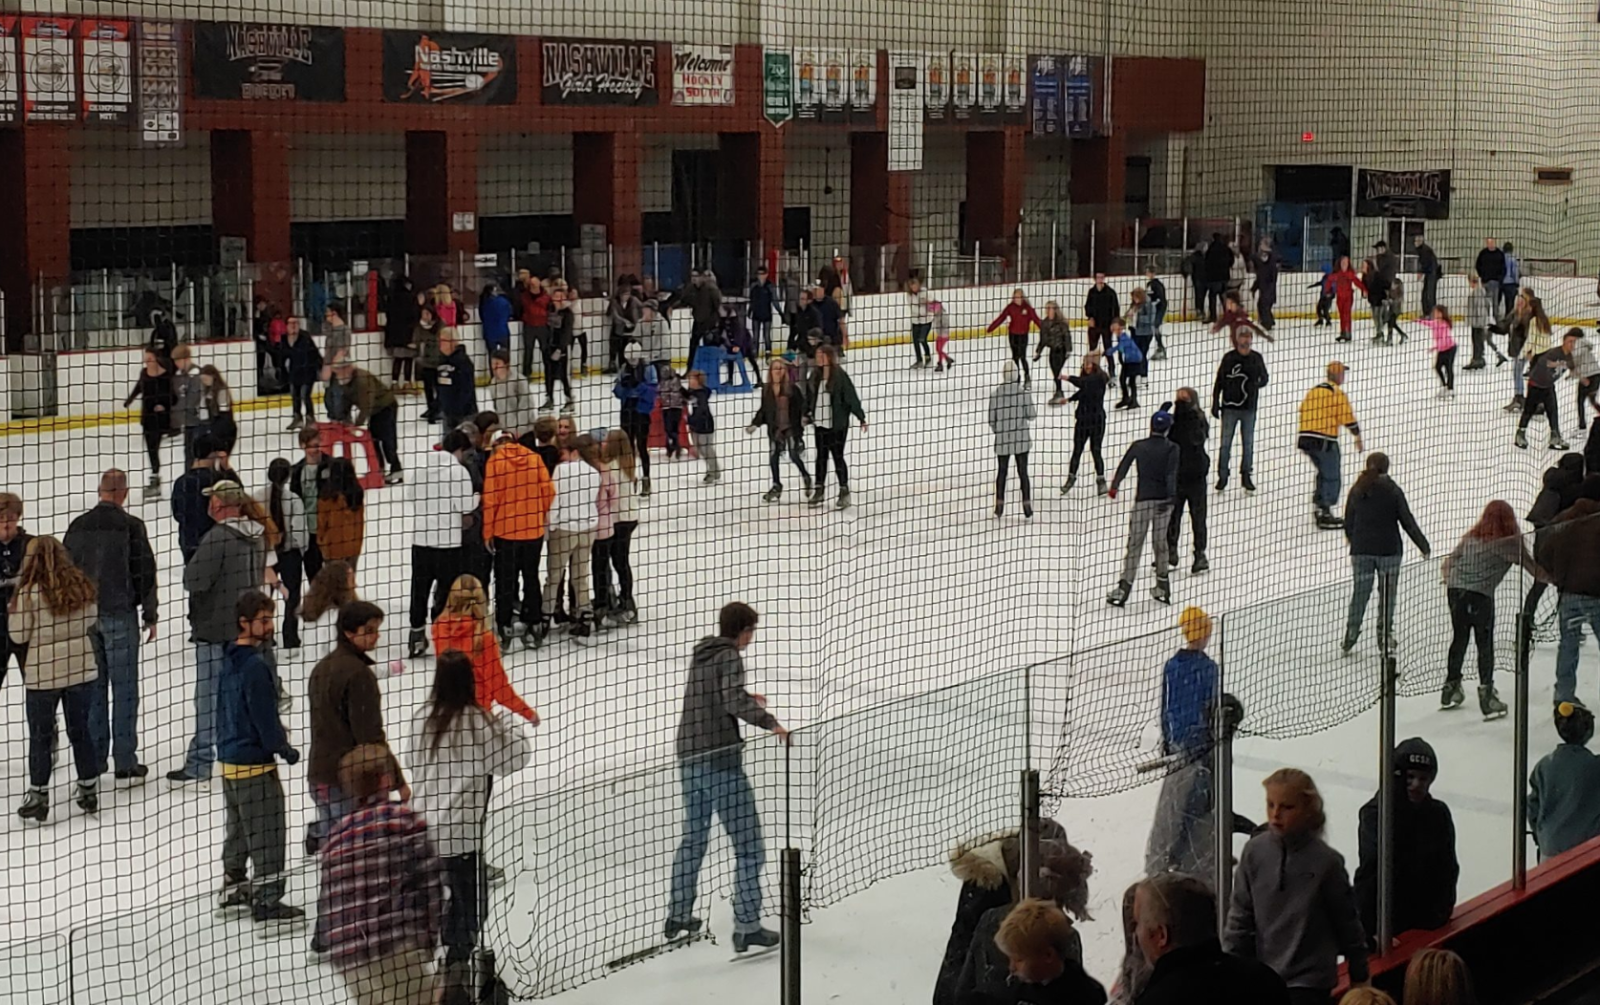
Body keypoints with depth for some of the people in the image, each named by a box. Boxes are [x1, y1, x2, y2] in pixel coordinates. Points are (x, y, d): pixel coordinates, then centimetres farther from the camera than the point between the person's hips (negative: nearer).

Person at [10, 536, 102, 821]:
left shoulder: (29, 592, -16)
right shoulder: (81, 586, -3)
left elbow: (18, 635, -11)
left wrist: (14, 613, 7)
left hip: (43, 674, -4)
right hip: (81, 669, 4)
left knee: (40, 735, 8)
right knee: (81, 730, 15)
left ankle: (38, 795, 12)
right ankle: (89, 790, 22)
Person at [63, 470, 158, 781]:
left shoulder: (77, 527, 3)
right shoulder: (131, 526, -9)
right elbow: (145, 572, -8)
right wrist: (150, 615, 3)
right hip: (120, 615, -4)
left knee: (93, 687, 12)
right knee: (124, 688, 1)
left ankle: (93, 759, 17)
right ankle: (125, 763, 1)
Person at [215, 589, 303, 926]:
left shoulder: (230, 661, 8)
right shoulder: (256, 665, -22)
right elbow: (265, 716, -21)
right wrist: (284, 748, -8)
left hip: (229, 759, 10)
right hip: (254, 762, -10)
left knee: (238, 828, 23)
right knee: (268, 833, -4)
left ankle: (233, 888, 35)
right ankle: (267, 902, -1)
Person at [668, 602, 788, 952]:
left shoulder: (702, 655, 14)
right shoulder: (729, 656, -10)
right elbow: (733, 700, -26)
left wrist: (748, 699, 39)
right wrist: (769, 721, -22)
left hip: (689, 758, 9)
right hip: (720, 759, -9)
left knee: (693, 837, 23)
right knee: (749, 845, -3)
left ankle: (678, 916, 31)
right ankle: (747, 926, -5)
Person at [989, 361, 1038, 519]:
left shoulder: (995, 393, -6)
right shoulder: (1023, 392, -10)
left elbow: (992, 418, -1)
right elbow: (1031, 415, -8)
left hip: (1002, 439, 1)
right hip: (1021, 437, -1)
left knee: (1002, 471, 14)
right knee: (1023, 472, 4)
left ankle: (999, 505, 15)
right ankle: (1027, 505, 0)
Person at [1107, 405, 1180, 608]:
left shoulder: (1138, 446, 1)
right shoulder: (1171, 448, -2)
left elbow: (1123, 467, 6)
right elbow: (1171, 474, -13)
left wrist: (1114, 487, 20)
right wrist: (1170, 497, -16)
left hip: (1143, 499, -1)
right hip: (1163, 499, 1)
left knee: (1135, 543, -2)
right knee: (1161, 541, 14)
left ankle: (1125, 586, -8)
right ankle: (1162, 586, 21)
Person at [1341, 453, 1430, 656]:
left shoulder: (1356, 491, 0)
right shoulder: (1392, 491, -9)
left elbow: (1348, 523, 6)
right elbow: (1407, 522, -5)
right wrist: (1424, 546, 4)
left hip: (1361, 550, 3)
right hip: (1388, 549, -3)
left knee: (1360, 592, 10)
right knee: (1387, 594, 9)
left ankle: (1349, 638, 8)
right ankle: (1385, 638, 11)